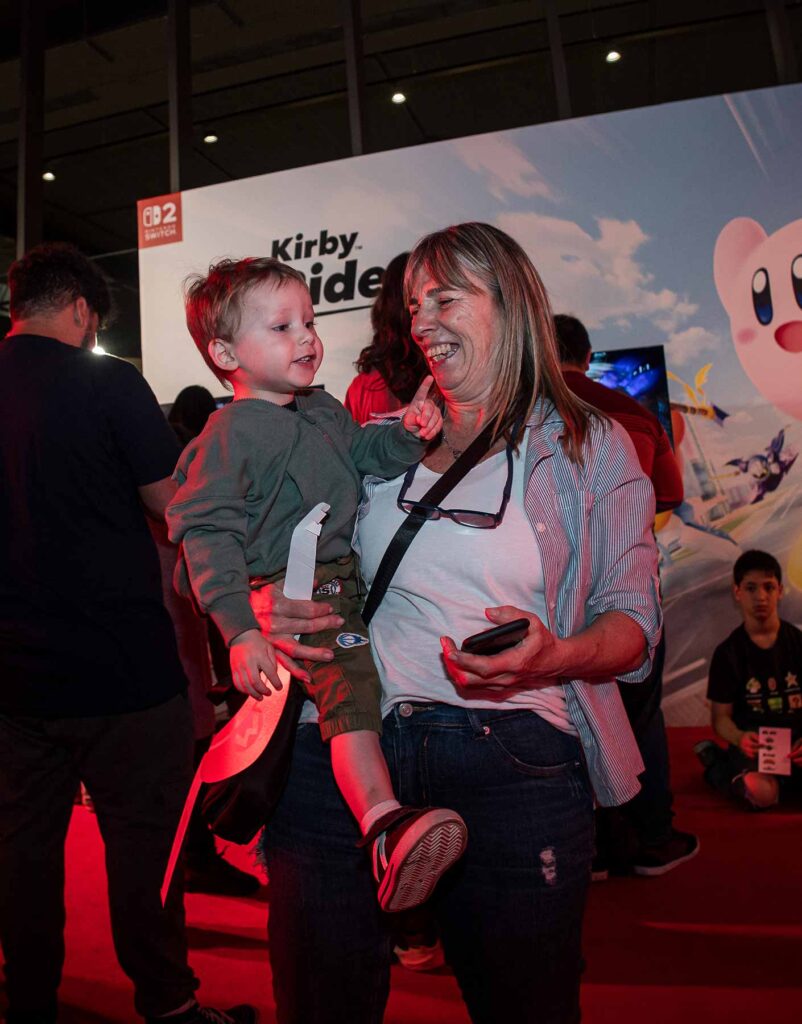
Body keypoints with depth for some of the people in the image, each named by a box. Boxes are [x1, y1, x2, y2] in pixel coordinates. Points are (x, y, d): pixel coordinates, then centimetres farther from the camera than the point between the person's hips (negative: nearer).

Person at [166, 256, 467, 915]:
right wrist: (240, 631, -26)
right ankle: (384, 822, -39)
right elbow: (207, 533, -16)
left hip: (343, 578, 10)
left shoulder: (324, 411, 14)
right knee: (348, 677, -30)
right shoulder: (231, 433, -11)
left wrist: (407, 431, 1)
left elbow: (366, 454, 26)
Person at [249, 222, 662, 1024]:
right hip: (340, 749, 2)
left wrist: (556, 656, -18)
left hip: (514, 762, -1)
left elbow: (634, 620, 3)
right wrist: (268, 605, -7)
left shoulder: (592, 447, 5)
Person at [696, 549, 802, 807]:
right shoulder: (728, 653, -3)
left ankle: (779, 776, 7)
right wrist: (739, 738, -25)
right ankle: (715, 761, 1)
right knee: (762, 794, -33)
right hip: (753, 744, -3)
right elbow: (721, 716, -3)